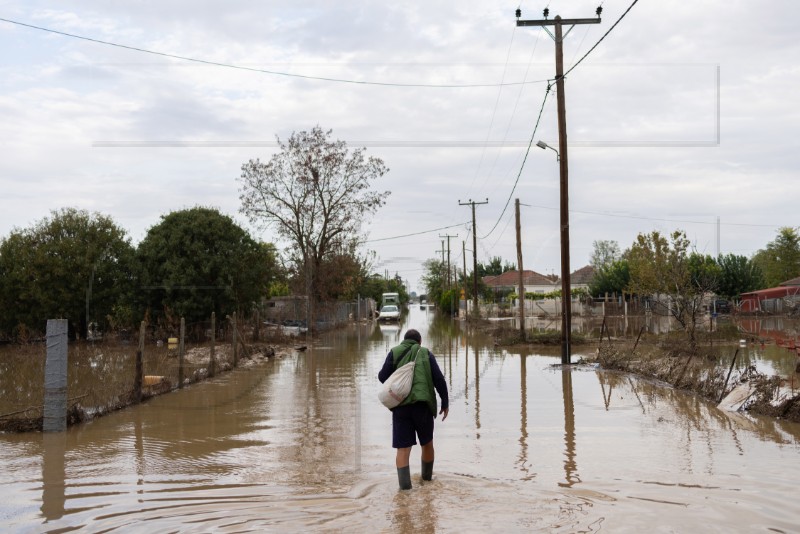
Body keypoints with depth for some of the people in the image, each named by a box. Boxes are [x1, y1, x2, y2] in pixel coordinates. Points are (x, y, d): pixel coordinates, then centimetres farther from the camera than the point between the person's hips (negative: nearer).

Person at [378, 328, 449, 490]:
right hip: (423, 405, 1)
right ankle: (427, 476, 34)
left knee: (403, 448, 0)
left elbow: (383, 377, 0)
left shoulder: (394, 352, 7)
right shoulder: (426, 353, 8)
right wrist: (445, 403, 8)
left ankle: (404, 483, -11)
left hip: (400, 406, 0)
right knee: (427, 443, 20)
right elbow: (439, 379, 1)